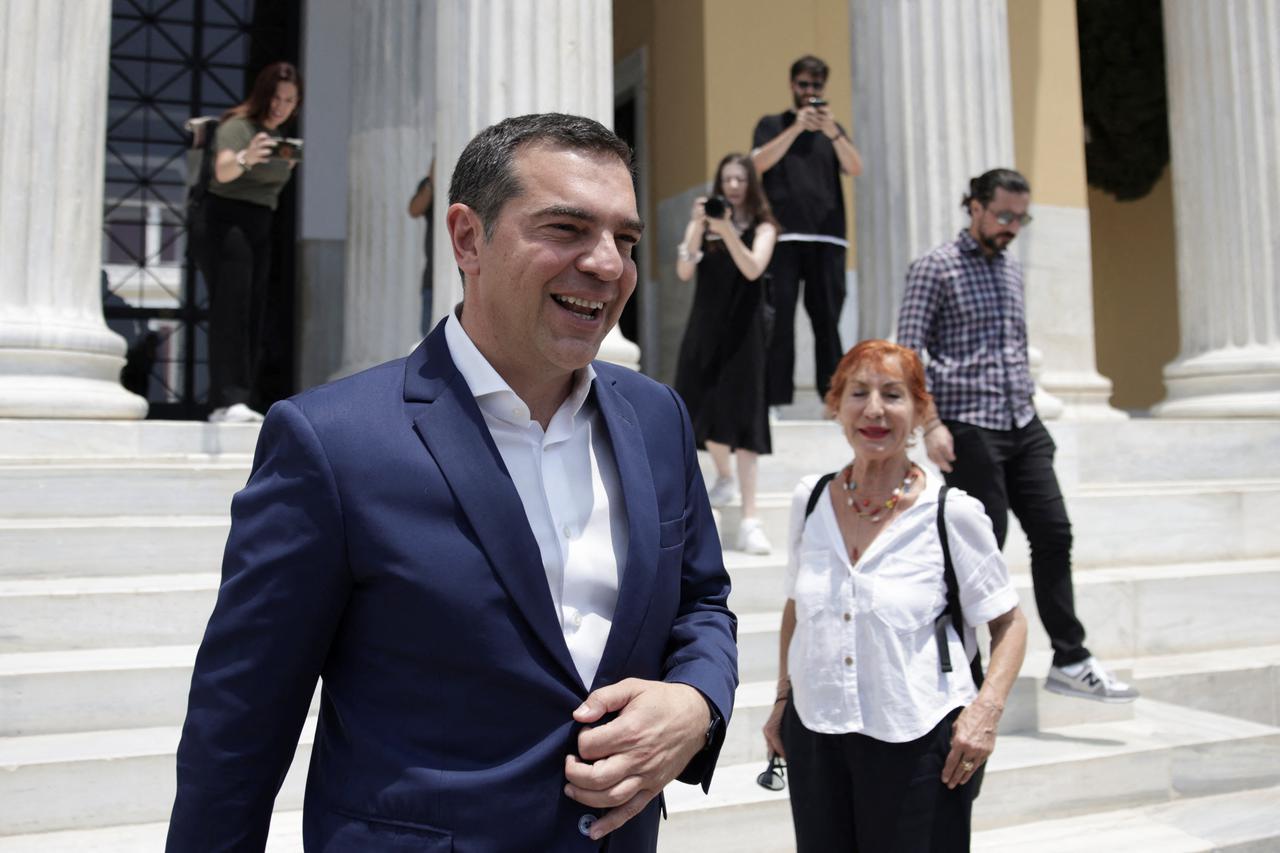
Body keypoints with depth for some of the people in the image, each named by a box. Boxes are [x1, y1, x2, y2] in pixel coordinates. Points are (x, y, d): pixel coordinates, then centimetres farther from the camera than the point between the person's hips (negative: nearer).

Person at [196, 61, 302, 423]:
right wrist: (245, 159, -48)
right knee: (231, 312, -17)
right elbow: (223, 170, -30)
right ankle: (229, 400, -23)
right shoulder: (238, 126, -10)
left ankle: (228, 404, 7)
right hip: (226, 222, -8)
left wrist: (288, 165, 15)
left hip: (259, 229, 8)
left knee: (253, 318, 3)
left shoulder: (279, 134, 14)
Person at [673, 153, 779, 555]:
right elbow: (684, 273, -7)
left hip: (743, 328, -3)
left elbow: (752, 270, -16)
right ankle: (724, 477, 40)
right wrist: (697, 229, -19)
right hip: (704, 326, 3)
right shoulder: (702, 222, 5)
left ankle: (750, 516, -9)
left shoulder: (762, 227, 1)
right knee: (703, 410, 10)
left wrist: (728, 232, -27)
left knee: (740, 414, -8)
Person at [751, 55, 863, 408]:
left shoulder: (833, 129, 20)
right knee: (780, 319, -8)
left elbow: (855, 168, 3)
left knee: (827, 319, 0)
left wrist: (832, 133, -13)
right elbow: (759, 163, -4)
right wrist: (796, 128, -13)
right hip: (784, 235, -2)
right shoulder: (772, 124, 15)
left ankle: (833, 398, 1)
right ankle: (775, 399, -8)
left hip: (828, 237, 2)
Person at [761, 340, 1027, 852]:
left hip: (916, 746, -3)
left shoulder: (952, 513, -8)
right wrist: (782, 699, 11)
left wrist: (985, 709, -12)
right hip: (815, 738, 3)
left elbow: (1009, 624, 1)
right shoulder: (810, 500, 1)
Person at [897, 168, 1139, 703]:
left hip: (1022, 425, 7)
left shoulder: (1012, 269, 18)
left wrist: (1028, 408, 17)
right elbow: (908, 352, -11)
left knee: (1053, 534, 3)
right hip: (969, 427, -7)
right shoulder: (935, 268, -4)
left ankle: (1070, 661, 12)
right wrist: (931, 424, -18)